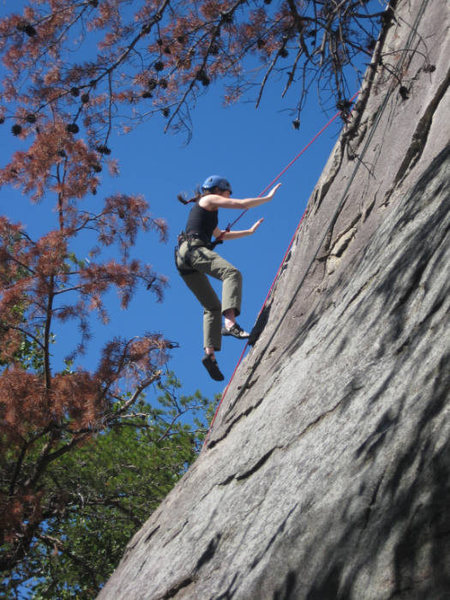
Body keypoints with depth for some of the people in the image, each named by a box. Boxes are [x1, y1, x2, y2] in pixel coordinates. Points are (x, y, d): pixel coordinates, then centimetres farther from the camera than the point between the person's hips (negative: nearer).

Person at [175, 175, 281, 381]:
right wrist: (268, 197, 14)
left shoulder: (202, 210, 36)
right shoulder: (209, 200, 10)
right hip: (194, 249, -10)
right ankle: (230, 323, -52)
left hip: (184, 261, 10)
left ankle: (210, 354, -6)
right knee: (231, 273, -30)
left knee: (212, 306, 8)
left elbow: (220, 235, 47)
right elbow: (243, 204, 2)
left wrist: (249, 232, 52)